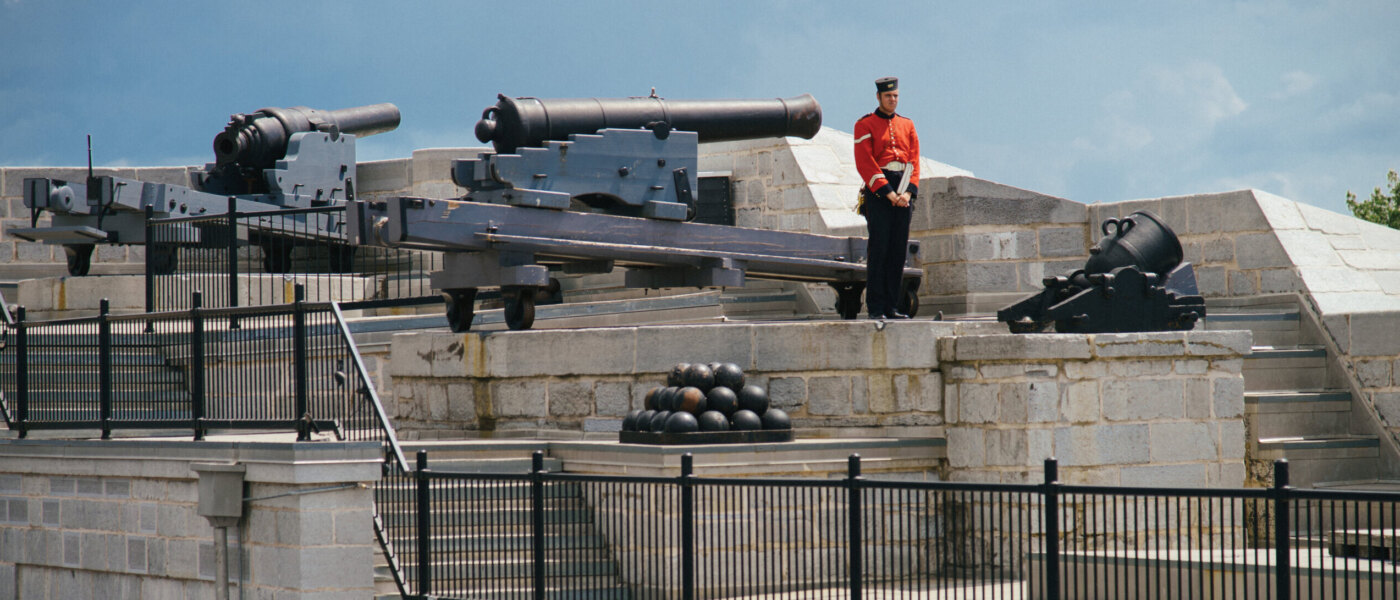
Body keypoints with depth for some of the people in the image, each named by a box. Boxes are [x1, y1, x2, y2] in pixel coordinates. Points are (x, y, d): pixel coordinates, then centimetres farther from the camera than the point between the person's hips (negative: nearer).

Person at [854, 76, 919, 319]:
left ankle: (892, 306, 7)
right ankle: (875, 307, -7)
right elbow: (865, 163, -8)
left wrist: (908, 192, -7)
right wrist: (888, 193, -15)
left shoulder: (907, 125, 16)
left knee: (899, 251, 3)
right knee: (878, 250, -8)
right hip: (878, 192, -5)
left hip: (903, 196, 5)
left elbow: (914, 161, 9)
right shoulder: (865, 125, 2)